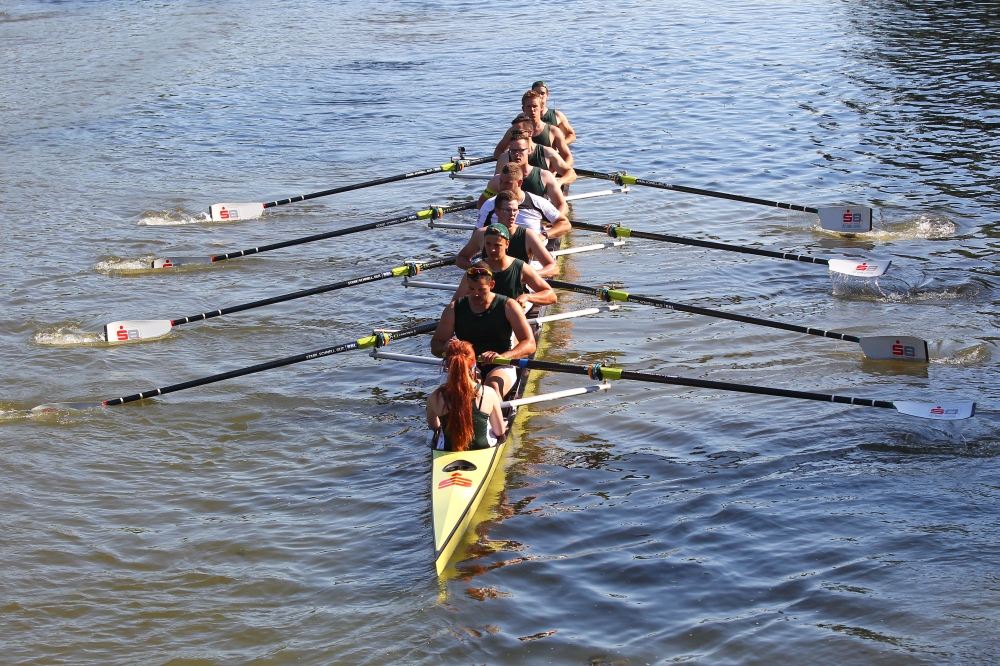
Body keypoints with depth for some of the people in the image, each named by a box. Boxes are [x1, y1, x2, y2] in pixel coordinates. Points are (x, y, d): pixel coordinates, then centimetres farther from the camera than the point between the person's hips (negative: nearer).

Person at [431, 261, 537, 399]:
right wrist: (446, 348, -14)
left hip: (501, 368, -2)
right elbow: (435, 345, 13)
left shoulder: (508, 307, 0)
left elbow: (530, 345, -6)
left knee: (492, 387, -38)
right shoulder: (454, 309, 8)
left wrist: (501, 356, -25)